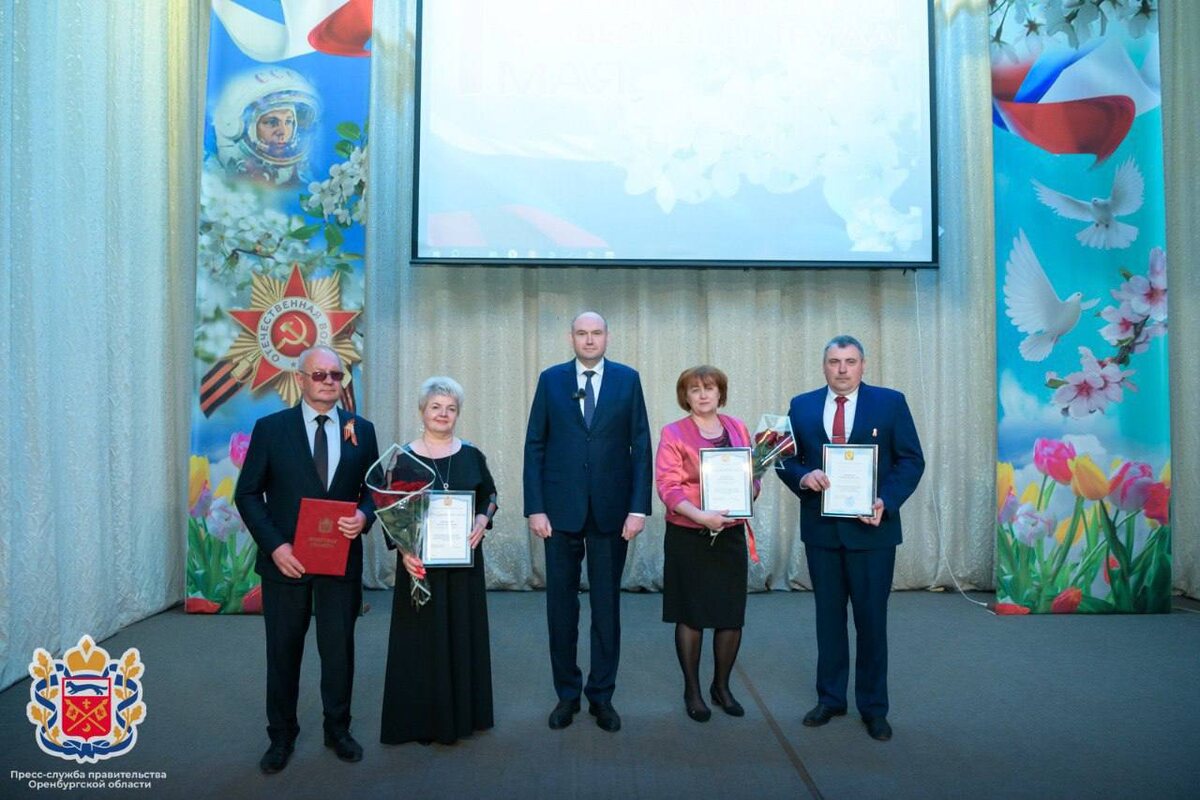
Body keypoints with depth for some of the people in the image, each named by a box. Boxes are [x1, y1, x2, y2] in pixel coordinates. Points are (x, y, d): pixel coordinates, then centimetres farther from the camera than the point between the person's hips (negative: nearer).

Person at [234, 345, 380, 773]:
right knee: (283, 651, 12)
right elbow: (248, 494, -3)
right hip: (285, 559, -1)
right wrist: (274, 545, -13)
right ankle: (281, 736, 30)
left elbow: (373, 488, 7)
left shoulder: (361, 429, 3)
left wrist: (364, 516, -15)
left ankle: (338, 730, 30)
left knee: (339, 648, 10)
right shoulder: (271, 428, -3)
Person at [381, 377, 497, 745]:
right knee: (421, 638, 5)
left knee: (463, 634, 10)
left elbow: (490, 494, 13)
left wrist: (483, 519, -7)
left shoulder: (471, 455, 3)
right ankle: (421, 719, 19)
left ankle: (462, 713, 25)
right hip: (420, 562, -2)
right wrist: (403, 550, -18)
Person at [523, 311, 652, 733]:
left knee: (606, 605, 9)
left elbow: (640, 445, 1)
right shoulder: (551, 379, 3)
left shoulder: (628, 379, 3)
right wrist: (535, 507, -6)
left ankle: (602, 696, 23)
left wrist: (639, 507, -7)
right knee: (561, 604, 9)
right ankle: (567, 694, 24)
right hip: (561, 508, 1)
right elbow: (535, 445, 2)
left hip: (610, 509, 0)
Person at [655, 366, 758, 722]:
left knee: (732, 616, 7)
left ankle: (721, 686, 27)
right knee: (691, 616, 6)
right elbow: (668, 485, -12)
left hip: (730, 534, 4)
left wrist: (749, 489, -8)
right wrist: (700, 515, -25)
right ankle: (692, 690, 22)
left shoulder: (738, 429, 8)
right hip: (688, 536, -3)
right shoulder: (673, 433, -4)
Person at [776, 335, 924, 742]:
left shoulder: (890, 402, -1)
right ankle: (830, 698, 26)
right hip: (820, 527, 2)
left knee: (871, 618, 6)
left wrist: (886, 502, -17)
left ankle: (873, 706, 21)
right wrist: (803, 477, -16)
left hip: (871, 526, -2)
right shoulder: (802, 405, 5)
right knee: (828, 615, 12)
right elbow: (786, 459, 6)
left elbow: (911, 460, -3)